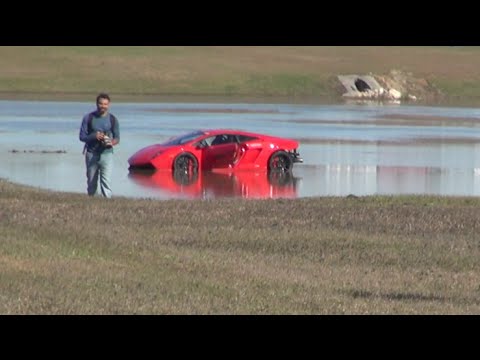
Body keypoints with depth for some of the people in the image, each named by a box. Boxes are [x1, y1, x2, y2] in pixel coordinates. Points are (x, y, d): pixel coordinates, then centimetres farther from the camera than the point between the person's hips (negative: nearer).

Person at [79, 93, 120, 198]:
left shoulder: (112, 119, 5)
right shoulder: (88, 118, 4)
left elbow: (117, 138, 9)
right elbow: (82, 136, 2)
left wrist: (112, 142, -15)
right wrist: (94, 136, -17)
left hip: (106, 153, -1)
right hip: (91, 154, 1)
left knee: (106, 180, -14)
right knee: (91, 181, 8)